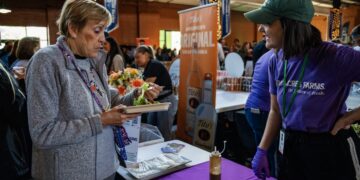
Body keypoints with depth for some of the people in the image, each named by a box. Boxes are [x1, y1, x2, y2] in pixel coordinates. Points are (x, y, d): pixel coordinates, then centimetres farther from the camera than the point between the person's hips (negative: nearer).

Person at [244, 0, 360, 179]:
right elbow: (275, 111, 4)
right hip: (291, 148, 5)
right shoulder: (276, 62, -5)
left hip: (332, 150, -4)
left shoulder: (337, 57, -23)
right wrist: (262, 150, 1)